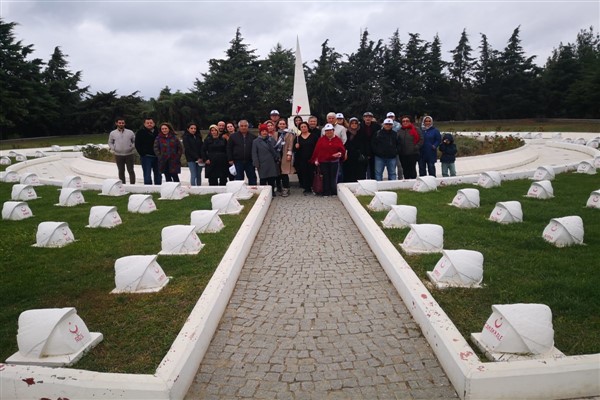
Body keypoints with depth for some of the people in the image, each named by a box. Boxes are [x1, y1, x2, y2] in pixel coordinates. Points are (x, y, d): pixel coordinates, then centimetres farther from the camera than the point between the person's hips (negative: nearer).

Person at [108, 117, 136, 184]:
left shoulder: (130, 132, 4)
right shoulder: (112, 133, 6)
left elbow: (135, 141, 11)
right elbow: (110, 142, 14)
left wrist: (132, 147, -5)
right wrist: (113, 149, -1)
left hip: (129, 154, -1)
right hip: (118, 155, 1)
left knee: (131, 171, 0)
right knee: (121, 171, 8)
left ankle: (132, 184, 4)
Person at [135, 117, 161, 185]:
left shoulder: (158, 132, 8)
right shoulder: (140, 133, 0)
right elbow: (137, 145, -3)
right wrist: (143, 154, -11)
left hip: (157, 156, 4)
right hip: (146, 157, -4)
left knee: (158, 174, 11)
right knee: (147, 175, -5)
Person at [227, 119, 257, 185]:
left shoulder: (253, 137, 6)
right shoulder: (233, 136, 5)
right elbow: (229, 148, 4)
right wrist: (230, 159, -3)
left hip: (250, 162, 1)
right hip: (238, 162, -1)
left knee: (252, 178, 5)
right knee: (239, 179, 5)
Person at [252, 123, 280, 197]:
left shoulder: (272, 140, 12)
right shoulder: (256, 142, 1)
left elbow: (276, 150, 16)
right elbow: (254, 154, -2)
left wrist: (277, 158, 8)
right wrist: (256, 164, -8)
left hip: (272, 164, 3)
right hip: (262, 165, -3)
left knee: (272, 179, 8)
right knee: (263, 180, 1)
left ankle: (272, 192, 18)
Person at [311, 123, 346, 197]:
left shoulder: (338, 140, 5)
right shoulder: (321, 139, 3)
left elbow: (342, 150, 5)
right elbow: (317, 150, 1)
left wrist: (340, 154, -16)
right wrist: (315, 159, -3)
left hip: (334, 162, 1)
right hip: (323, 162, 0)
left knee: (334, 177, 3)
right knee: (325, 177, 2)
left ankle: (334, 193, 10)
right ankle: (326, 193, 7)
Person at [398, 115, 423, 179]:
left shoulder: (415, 130, 1)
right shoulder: (399, 131, 8)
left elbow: (421, 139, 1)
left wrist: (416, 147, -8)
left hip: (413, 154, -3)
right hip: (403, 154, 3)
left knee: (412, 169, -3)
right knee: (405, 169, 9)